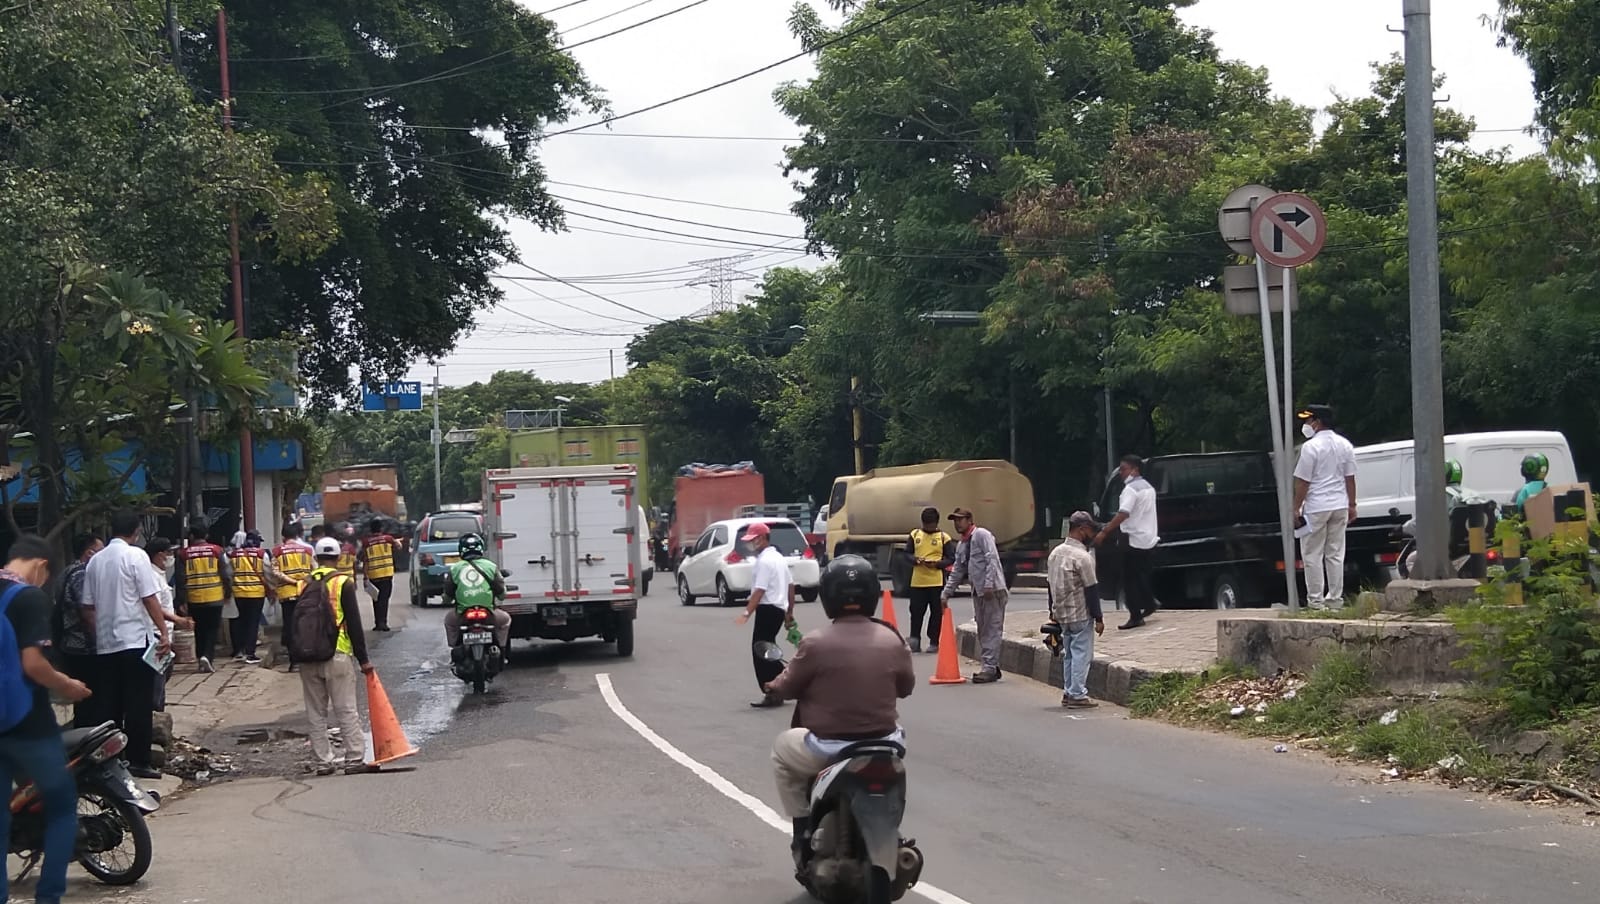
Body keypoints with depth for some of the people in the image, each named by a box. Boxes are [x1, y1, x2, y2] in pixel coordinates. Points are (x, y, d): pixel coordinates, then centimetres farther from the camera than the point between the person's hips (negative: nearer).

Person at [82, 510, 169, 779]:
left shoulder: (95, 561, 9)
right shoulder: (135, 555, -8)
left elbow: (89, 605, 11)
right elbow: (149, 598, -12)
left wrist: (97, 638, 19)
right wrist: (164, 633, -9)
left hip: (106, 644, 6)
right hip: (136, 640, -6)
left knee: (109, 705, 9)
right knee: (139, 704, -1)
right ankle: (138, 761, -1)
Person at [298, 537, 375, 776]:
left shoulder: (306, 584, 9)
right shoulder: (343, 583, -4)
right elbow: (354, 623, -7)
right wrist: (363, 659, -3)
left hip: (308, 656, 4)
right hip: (337, 655, -4)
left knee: (316, 713, 9)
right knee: (347, 711, -1)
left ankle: (323, 762, 10)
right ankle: (354, 760, -2)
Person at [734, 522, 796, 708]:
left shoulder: (764, 561, -15)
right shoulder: (778, 557, 16)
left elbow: (759, 591, -22)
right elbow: (790, 586, 19)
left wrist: (746, 613, -24)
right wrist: (790, 612, 24)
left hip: (768, 609, -10)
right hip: (779, 609, 10)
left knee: (760, 651, -6)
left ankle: (772, 694, -8)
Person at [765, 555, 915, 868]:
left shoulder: (815, 643, -15)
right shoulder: (892, 640, -4)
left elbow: (788, 688, -1)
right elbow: (906, 687, 12)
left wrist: (773, 685, 22)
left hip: (829, 748, -3)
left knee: (782, 750, 26)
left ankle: (805, 833, 23)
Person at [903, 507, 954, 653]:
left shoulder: (944, 537, 1)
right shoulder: (914, 535, 8)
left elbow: (951, 558, 0)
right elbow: (907, 553, 10)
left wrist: (937, 563, -16)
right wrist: (915, 559, -12)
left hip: (937, 581, -2)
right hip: (918, 580, 2)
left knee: (936, 612, 2)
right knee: (916, 610, -2)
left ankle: (934, 642, 9)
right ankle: (915, 638, 7)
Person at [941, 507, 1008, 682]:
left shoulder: (981, 535, -6)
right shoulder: (961, 545, 20)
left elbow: (992, 559, -15)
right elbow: (957, 571, 23)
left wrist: (989, 584, -22)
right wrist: (946, 593, 17)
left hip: (993, 590, -9)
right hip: (978, 592, 9)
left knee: (992, 629, -8)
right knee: (982, 630, 11)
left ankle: (990, 668, -10)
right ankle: (990, 666, 17)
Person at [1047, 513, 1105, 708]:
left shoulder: (1055, 553, 8)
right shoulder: (1082, 557, -17)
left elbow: (1051, 584, 15)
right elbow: (1091, 590, -16)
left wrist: (1053, 612, 22)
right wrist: (1098, 618, -11)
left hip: (1061, 614, 8)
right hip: (1081, 615, -8)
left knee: (1068, 654, 15)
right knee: (1082, 654, -3)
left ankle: (1068, 692, 18)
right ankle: (1077, 695, -3)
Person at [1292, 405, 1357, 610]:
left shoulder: (1311, 447, -12)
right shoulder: (1345, 445, 7)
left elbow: (1302, 481, -12)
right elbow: (1350, 478, 10)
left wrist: (1296, 508, -6)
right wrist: (1352, 505, 15)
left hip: (1316, 508, -6)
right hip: (1339, 506, 6)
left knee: (1312, 555, 0)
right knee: (1335, 554, 10)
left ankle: (1315, 599, -2)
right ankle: (1335, 598, 10)